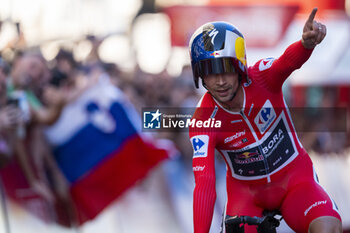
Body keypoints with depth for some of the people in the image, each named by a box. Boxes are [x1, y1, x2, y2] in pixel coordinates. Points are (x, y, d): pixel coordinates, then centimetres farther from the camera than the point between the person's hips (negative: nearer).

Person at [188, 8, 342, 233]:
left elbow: (288, 61, -42)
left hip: (293, 179, -1)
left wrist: (307, 43, -66)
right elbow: (204, 185, -27)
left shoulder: (261, 78, -19)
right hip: (246, 192, 1)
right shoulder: (203, 122, -20)